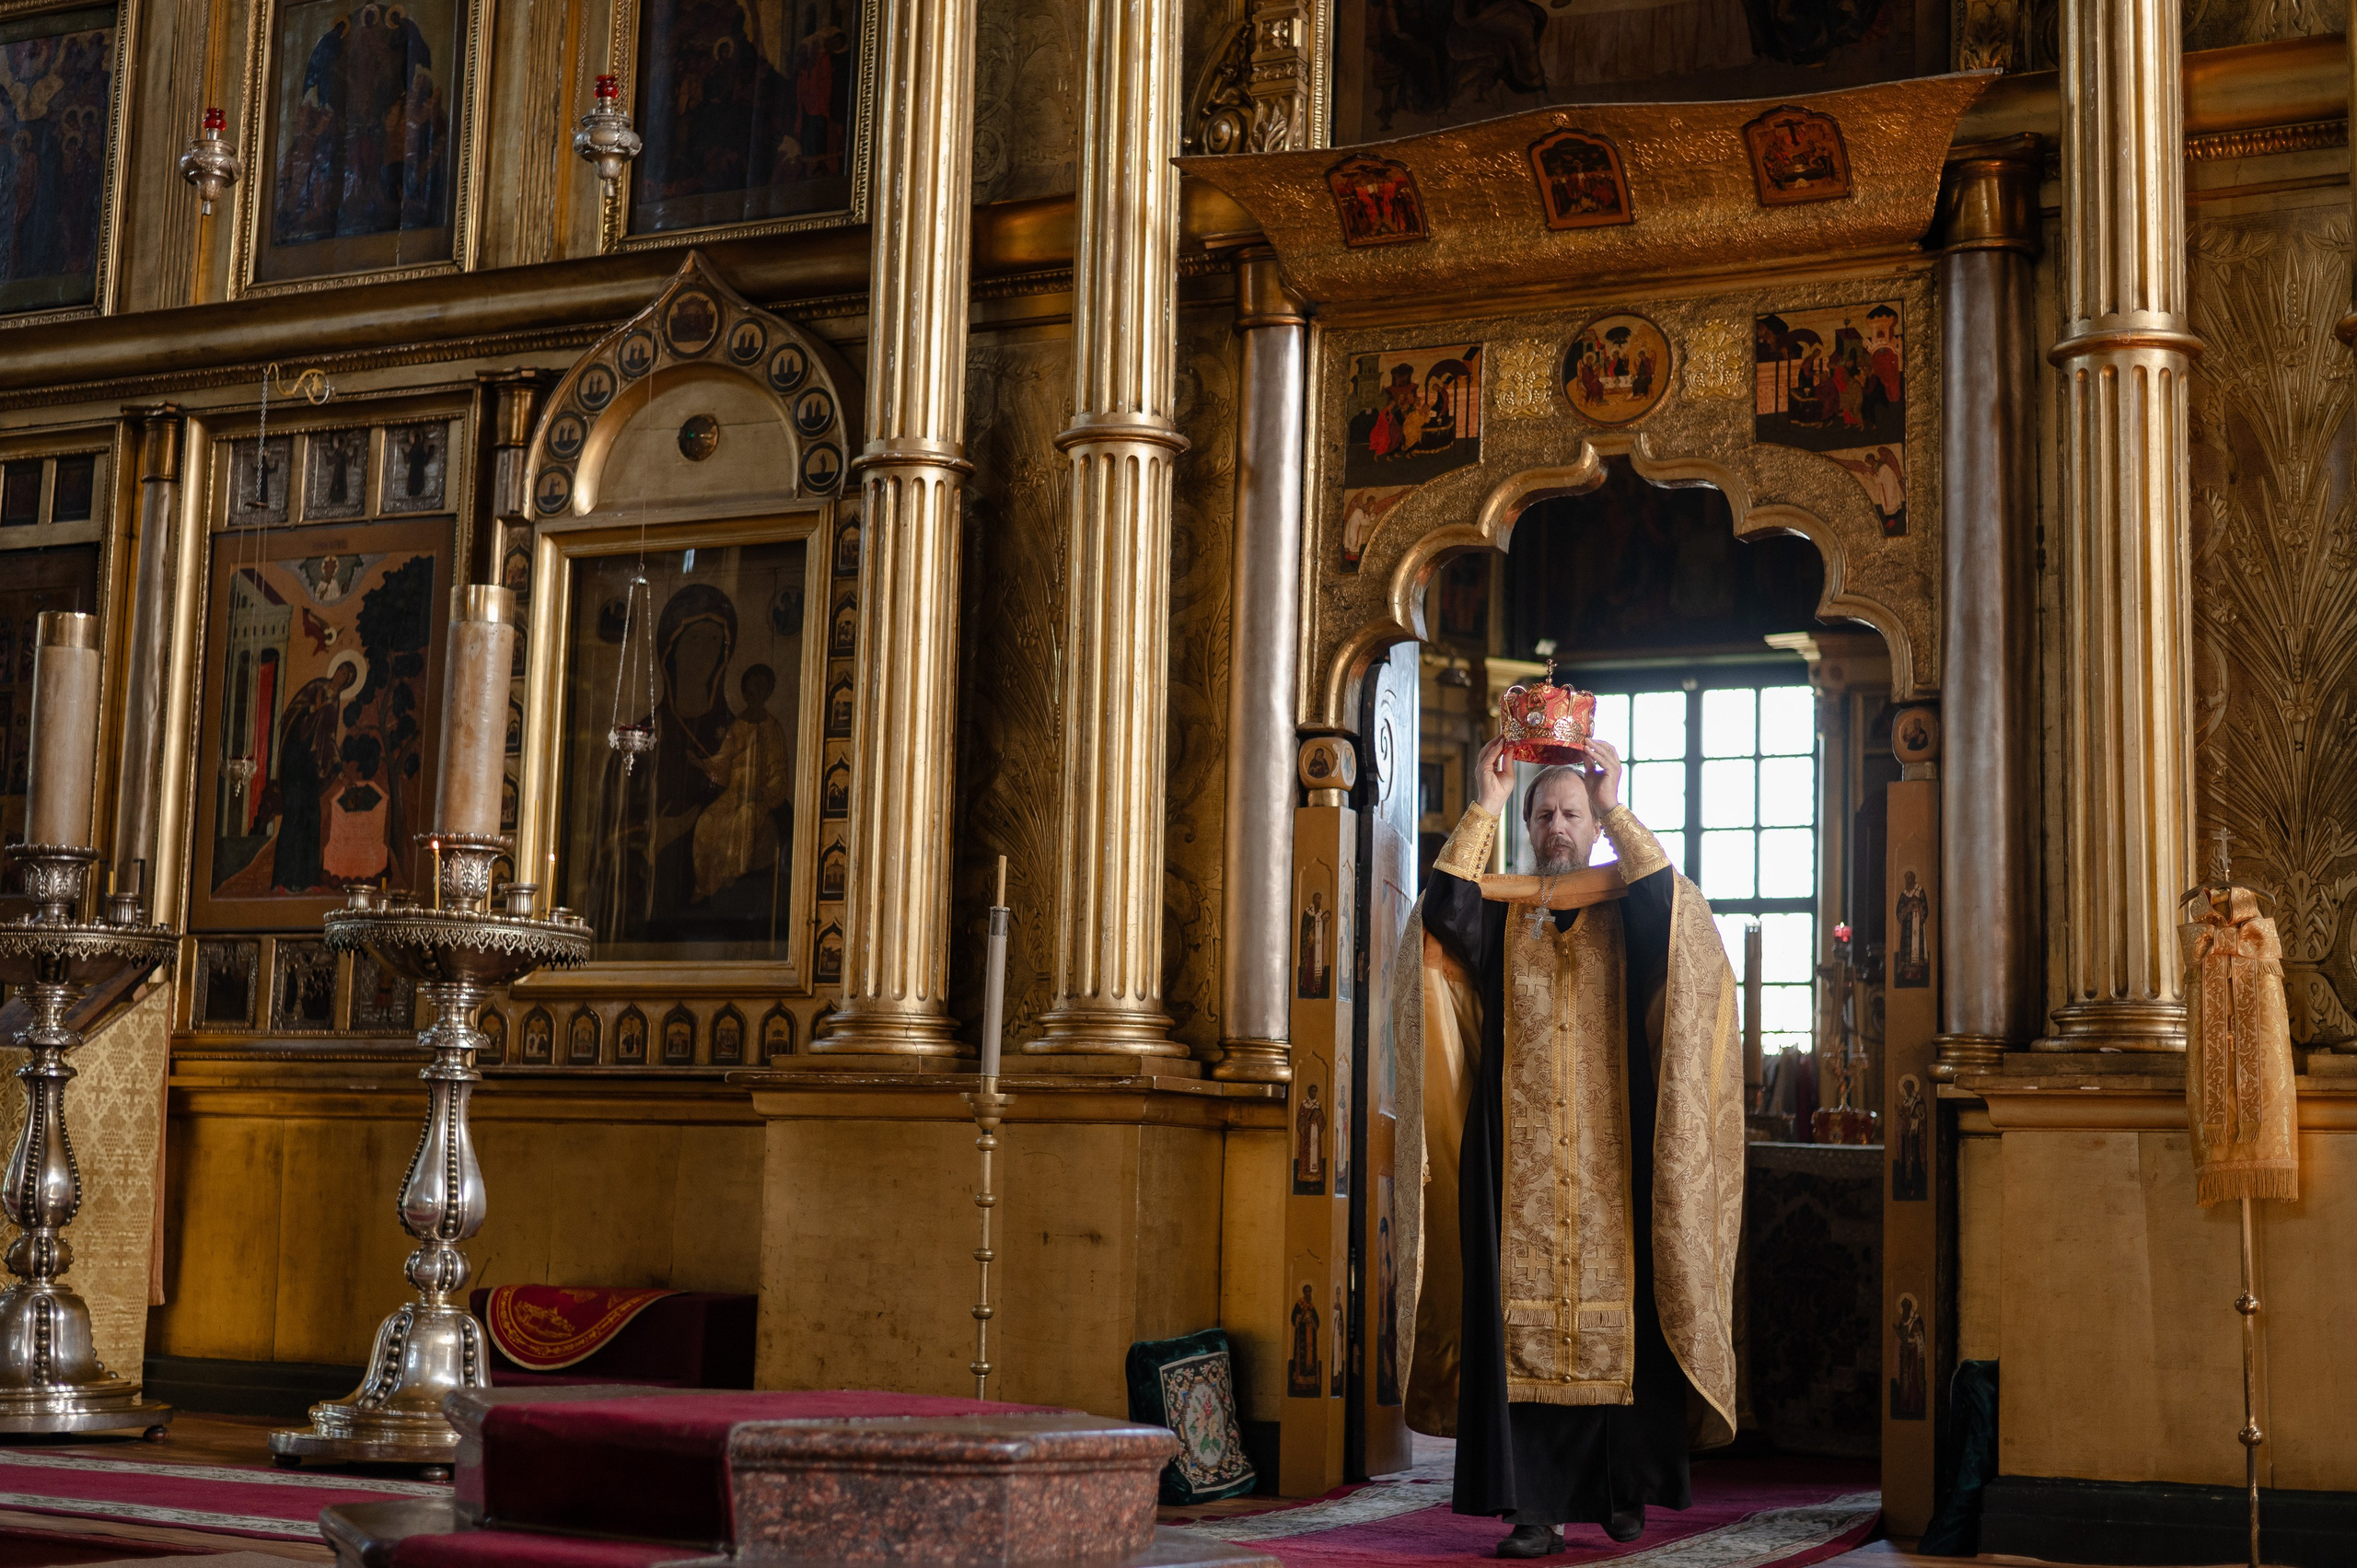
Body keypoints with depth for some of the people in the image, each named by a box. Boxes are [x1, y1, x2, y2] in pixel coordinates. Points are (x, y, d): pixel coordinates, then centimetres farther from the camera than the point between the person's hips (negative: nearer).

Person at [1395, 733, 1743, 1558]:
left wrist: (1618, 810, -13)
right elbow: (1442, 910, -10)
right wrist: (1484, 808, -8)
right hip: (1518, 1162, 0)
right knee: (1521, 1320, -6)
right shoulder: (1497, 914, 11)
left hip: (1610, 1157, 0)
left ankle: (1624, 1489, 11)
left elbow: (1671, 902, -13)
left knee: (1617, 1317, -2)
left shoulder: (1628, 910, 10)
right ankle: (1534, 1506, -6)